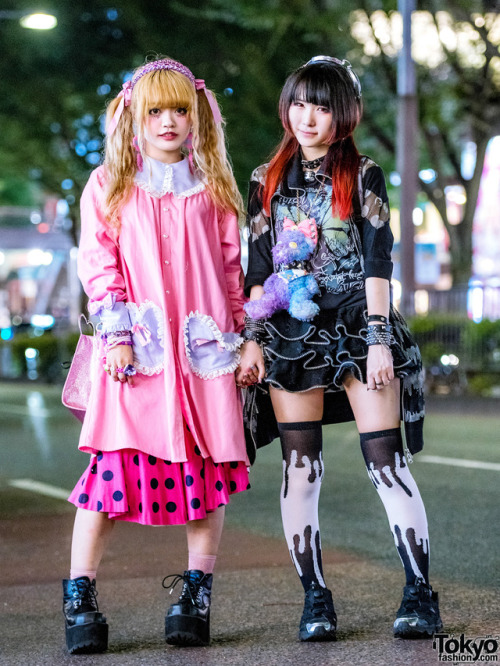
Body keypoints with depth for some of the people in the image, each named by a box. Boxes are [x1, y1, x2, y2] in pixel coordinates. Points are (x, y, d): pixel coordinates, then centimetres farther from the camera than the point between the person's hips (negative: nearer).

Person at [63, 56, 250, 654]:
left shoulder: (213, 189, 12)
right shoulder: (109, 187, 8)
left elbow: (233, 269, 15)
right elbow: (98, 264, 1)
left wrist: (243, 340, 10)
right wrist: (116, 334, -9)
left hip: (202, 350, 2)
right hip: (134, 353, -2)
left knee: (209, 467, 1)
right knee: (113, 463, -8)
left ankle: (196, 594, 13)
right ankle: (80, 597, 0)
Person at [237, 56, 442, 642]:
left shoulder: (363, 176, 4)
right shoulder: (267, 181, 12)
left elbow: (378, 262, -1)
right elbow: (257, 268, 11)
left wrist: (379, 339, -10)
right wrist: (252, 340, 2)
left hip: (356, 323, -2)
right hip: (292, 329, 3)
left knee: (385, 458, -8)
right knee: (300, 467, 0)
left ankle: (420, 593, -4)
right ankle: (315, 598, 6)